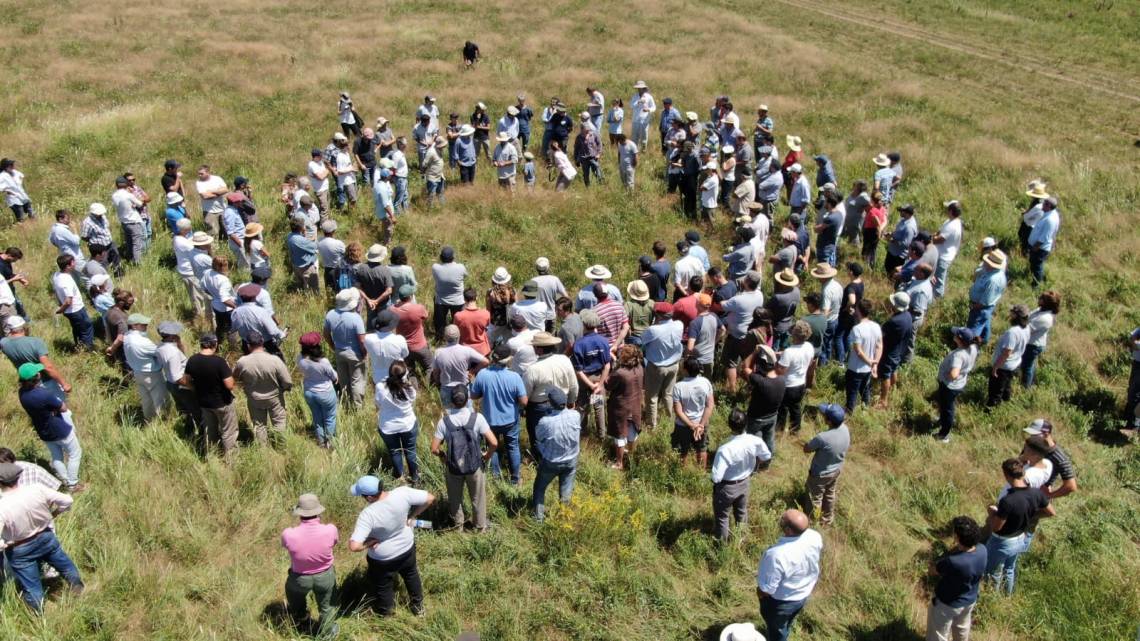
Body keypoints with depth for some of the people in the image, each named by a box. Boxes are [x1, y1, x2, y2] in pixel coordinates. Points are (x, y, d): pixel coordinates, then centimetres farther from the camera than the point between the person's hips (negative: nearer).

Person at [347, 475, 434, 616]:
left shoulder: (368, 514, -37)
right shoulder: (402, 493, -28)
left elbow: (354, 546, -41)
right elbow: (430, 498, -16)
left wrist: (370, 542, -21)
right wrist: (412, 516, -6)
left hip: (383, 559, -4)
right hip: (407, 548, 4)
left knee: (383, 587, 27)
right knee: (411, 575, 33)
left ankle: (385, 616, 52)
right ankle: (418, 607, 55)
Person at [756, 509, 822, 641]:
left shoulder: (777, 554, -45)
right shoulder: (815, 537, -26)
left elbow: (766, 588, -30)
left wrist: (759, 593, -6)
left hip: (781, 601, -5)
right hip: (804, 593, 6)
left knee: (776, 630, 26)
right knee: (786, 623, 37)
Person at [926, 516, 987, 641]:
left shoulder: (953, 562, -42)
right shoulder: (982, 550, -22)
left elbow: (932, 571, -21)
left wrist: (950, 551, -22)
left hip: (947, 604, -6)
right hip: (969, 600, 6)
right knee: (962, 630, 35)